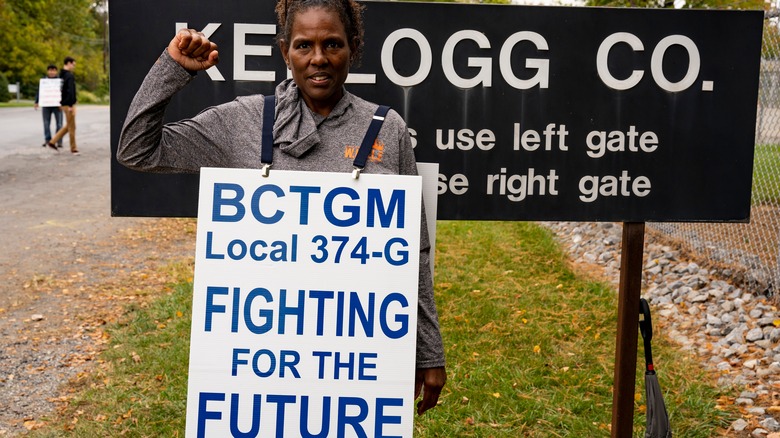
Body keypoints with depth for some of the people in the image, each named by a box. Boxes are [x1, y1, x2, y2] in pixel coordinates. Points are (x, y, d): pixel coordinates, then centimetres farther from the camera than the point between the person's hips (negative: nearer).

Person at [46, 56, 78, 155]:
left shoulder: (61, 75, 13)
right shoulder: (69, 76, -17)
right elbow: (70, 91, -24)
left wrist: (61, 103, 23)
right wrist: (71, 105, -25)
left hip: (64, 103, 9)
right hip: (68, 104, -9)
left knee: (68, 125, 17)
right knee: (71, 127, 0)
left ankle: (52, 141, 15)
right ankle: (73, 149, 7)